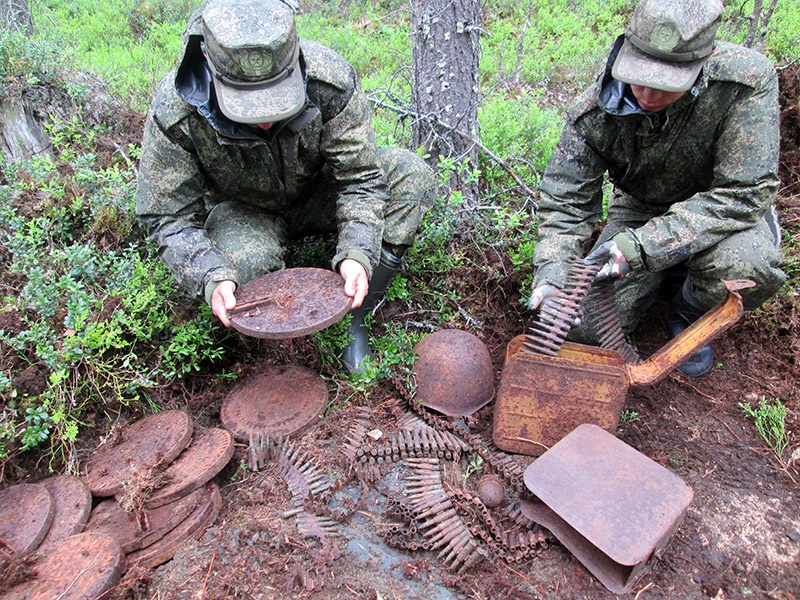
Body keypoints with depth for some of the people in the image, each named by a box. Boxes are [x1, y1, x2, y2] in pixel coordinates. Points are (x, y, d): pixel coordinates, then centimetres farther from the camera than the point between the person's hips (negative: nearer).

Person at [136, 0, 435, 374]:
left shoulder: (330, 79, -28)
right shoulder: (175, 112, -28)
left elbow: (360, 178, -22)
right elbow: (169, 218, -21)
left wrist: (356, 254, -38)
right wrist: (212, 277, -40)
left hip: (317, 195, 2)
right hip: (242, 212, -1)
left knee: (411, 175, -22)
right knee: (245, 259, -38)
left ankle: (352, 317, -16)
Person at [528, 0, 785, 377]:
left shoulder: (748, 82, -29)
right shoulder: (596, 111, -22)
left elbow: (742, 193, -29)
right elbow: (565, 201, -17)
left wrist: (642, 246, -40)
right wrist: (551, 273, -34)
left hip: (724, 213, -1)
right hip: (639, 208, 2)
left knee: (747, 265, -38)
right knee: (582, 326, -12)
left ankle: (689, 316, 0)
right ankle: (666, 275, 18)